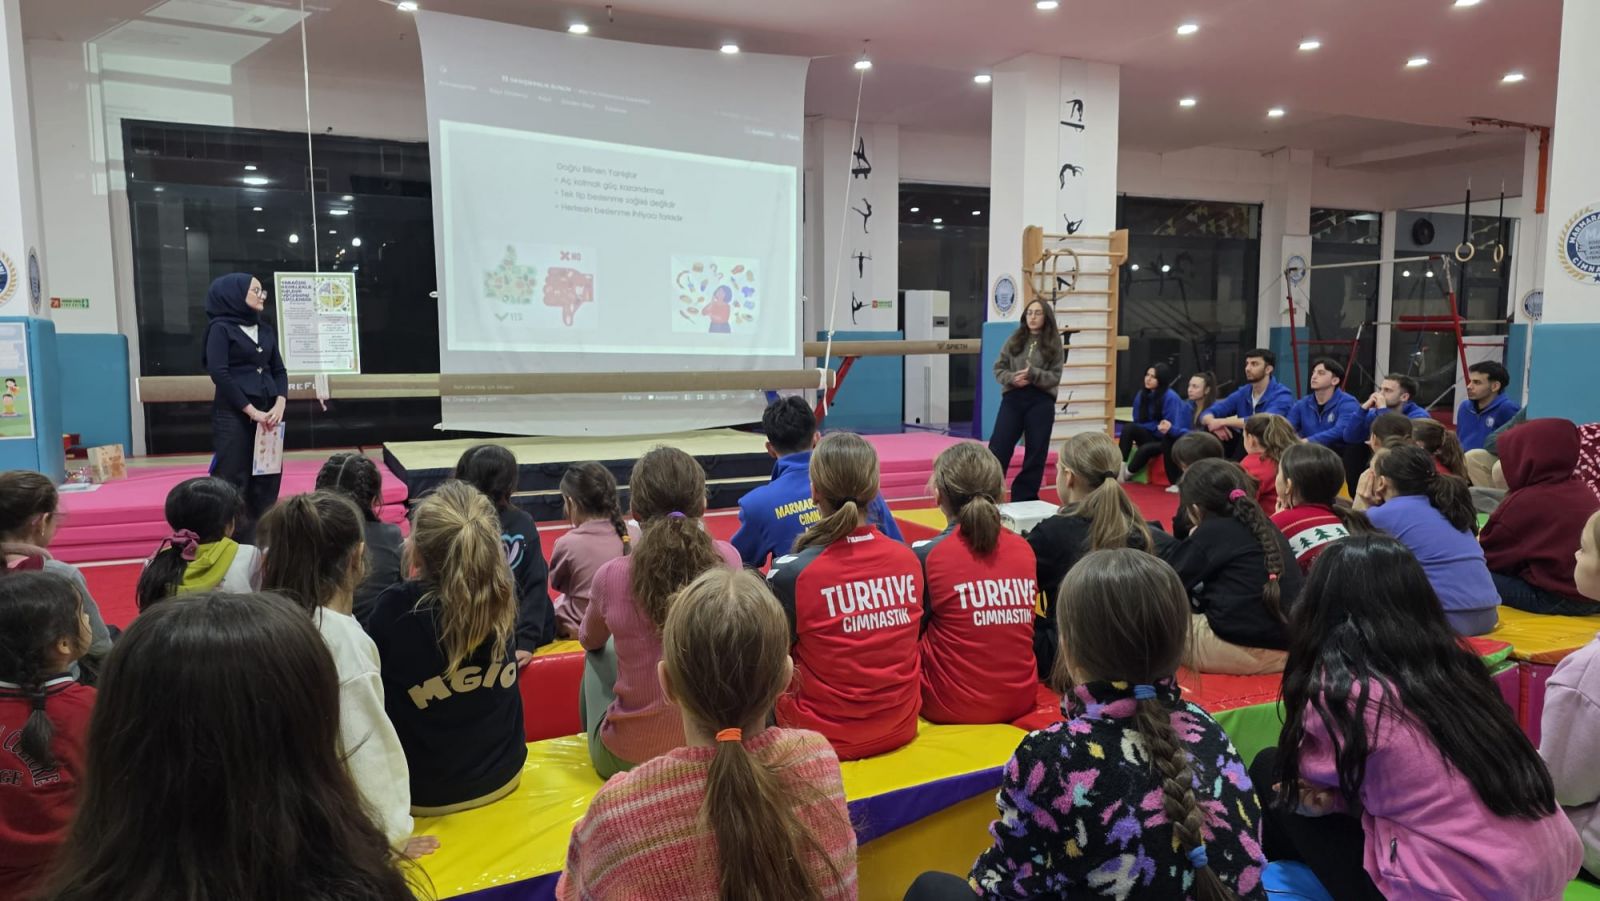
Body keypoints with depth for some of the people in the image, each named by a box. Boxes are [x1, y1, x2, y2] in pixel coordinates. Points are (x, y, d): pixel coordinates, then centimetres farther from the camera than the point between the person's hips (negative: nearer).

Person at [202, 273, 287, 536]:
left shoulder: (266, 329, 15)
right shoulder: (221, 328, -2)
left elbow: (279, 370, 13)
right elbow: (219, 373, -11)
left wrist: (279, 405, -4)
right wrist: (251, 410, -14)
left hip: (268, 414, 6)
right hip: (234, 415, -6)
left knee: (267, 481, 5)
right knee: (233, 483, -6)